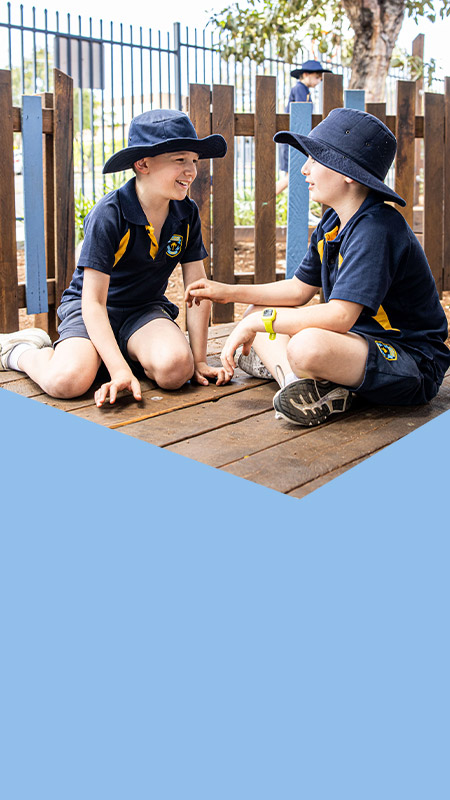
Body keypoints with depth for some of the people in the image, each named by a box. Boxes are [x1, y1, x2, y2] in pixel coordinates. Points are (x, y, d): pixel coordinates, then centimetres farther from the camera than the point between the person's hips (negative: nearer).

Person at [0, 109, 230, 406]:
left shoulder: (187, 214, -4)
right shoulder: (109, 214, -21)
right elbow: (94, 301, -22)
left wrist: (199, 360, -7)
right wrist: (120, 371, -31)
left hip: (145, 309, 4)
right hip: (92, 310, -3)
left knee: (175, 369, -30)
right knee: (67, 381, -32)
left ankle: (132, 352, 4)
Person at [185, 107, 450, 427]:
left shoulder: (377, 230, -24)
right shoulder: (331, 224, 7)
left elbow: (340, 315, -32)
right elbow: (300, 289, 17)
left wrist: (258, 322, -24)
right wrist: (229, 292, 11)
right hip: (362, 337, 10)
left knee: (308, 346, -39)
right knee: (260, 313, 10)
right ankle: (298, 379, -14)